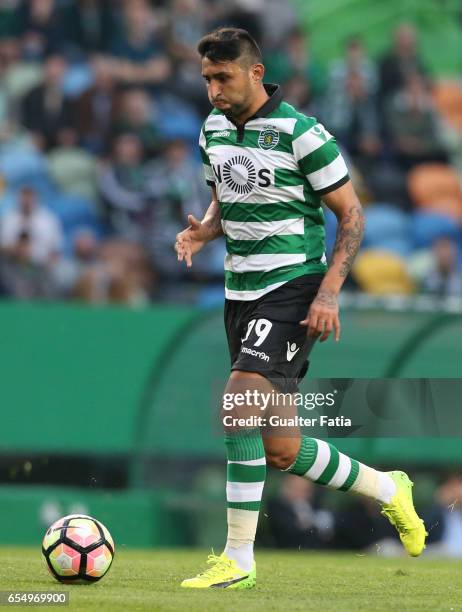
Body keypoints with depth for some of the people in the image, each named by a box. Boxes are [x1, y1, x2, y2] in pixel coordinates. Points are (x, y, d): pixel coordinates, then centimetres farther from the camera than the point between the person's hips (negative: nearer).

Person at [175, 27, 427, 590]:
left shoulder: (301, 133, -13)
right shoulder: (213, 130, 8)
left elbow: (351, 214, -7)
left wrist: (328, 292, -17)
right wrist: (202, 232, 0)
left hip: (291, 286, -7)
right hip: (240, 290, 7)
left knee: (238, 410, -23)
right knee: (280, 452, 8)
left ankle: (238, 560, -16)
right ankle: (388, 491, 32)